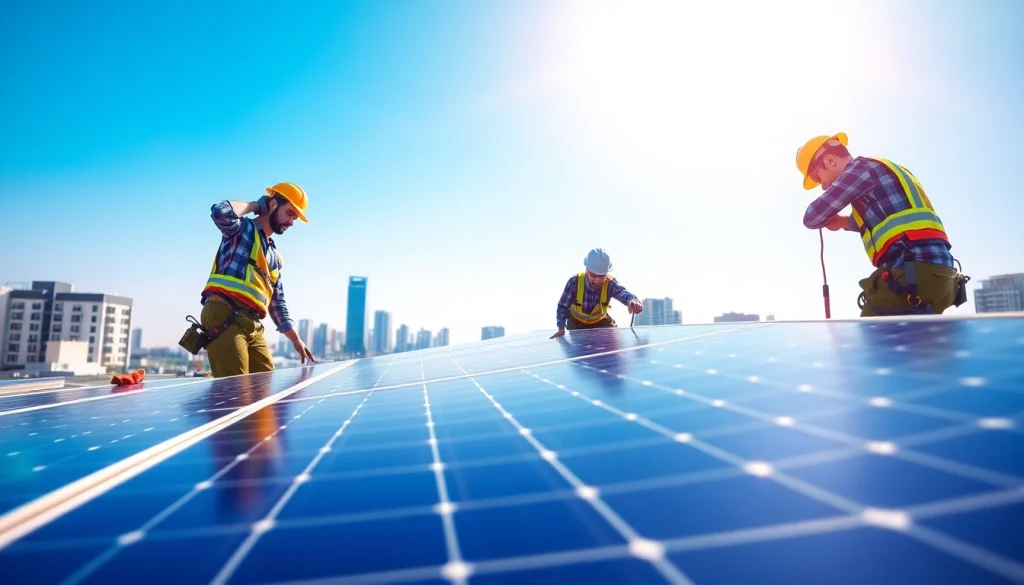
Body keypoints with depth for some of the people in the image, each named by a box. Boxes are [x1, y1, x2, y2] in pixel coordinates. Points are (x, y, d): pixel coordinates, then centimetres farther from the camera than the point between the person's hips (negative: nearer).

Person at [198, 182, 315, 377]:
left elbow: (277, 304, 24)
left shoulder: (275, 256, 23)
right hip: (223, 317, -7)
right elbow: (220, 211, -20)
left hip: (253, 326, 8)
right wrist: (255, 205, 0)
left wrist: (296, 340, 20)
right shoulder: (243, 228, 5)